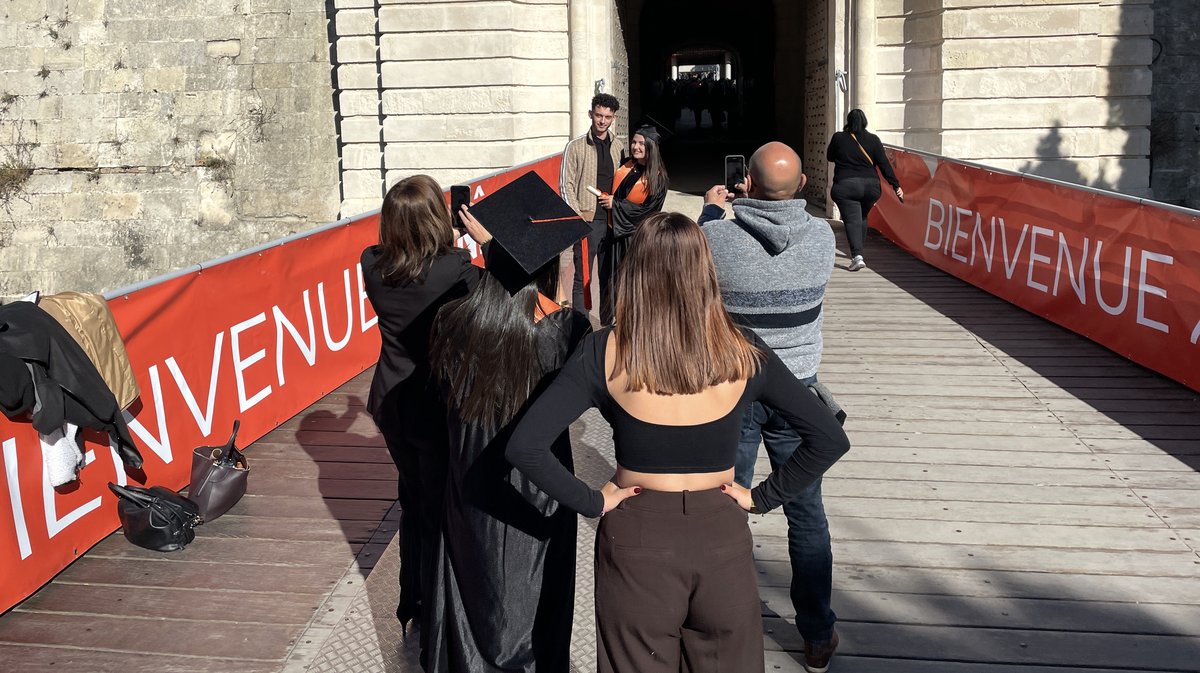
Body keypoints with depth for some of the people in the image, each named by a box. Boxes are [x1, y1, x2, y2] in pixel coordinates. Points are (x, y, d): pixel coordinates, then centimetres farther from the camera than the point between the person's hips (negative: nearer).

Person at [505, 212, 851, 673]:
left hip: (636, 540, -1)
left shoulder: (604, 353, -12)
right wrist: (762, 497, 0)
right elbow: (830, 439, -6)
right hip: (723, 538, 1)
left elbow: (524, 448, -18)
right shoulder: (743, 352, -7)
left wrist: (593, 503, -7)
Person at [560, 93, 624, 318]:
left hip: (614, 219, 5)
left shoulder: (619, 146, 10)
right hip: (588, 219, -4)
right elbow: (566, 184, -3)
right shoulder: (576, 146, -2)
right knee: (583, 278, -6)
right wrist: (577, 215, -11)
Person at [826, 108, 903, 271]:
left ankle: (857, 256, -25)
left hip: (845, 186, -3)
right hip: (870, 185, 3)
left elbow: (829, 157, 16)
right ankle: (858, 251, 34)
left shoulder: (838, 138, 0)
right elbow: (884, 164, 0)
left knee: (852, 221, -8)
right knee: (862, 218, 23)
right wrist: (896, 185, 2)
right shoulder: (873, 139, 3)